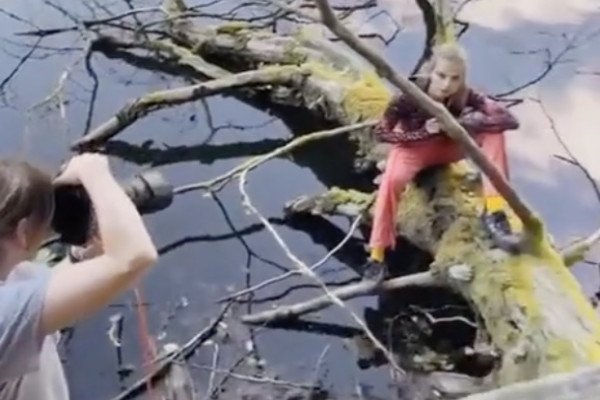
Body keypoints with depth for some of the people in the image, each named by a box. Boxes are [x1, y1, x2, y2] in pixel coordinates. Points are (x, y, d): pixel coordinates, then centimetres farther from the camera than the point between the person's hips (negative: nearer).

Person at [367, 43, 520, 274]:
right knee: (392, 180, -35)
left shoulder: (465, 96, -25)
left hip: (448, 146, 2)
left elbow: (510, 120, -31)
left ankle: (494, 210, -23)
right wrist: (423, 133, -34)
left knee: (493, 132, -23)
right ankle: (377, 254, -22)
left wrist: (462, 123, -38)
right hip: (414, 146, -2)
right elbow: (381, 132, -23)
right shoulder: (410, 95, -30)